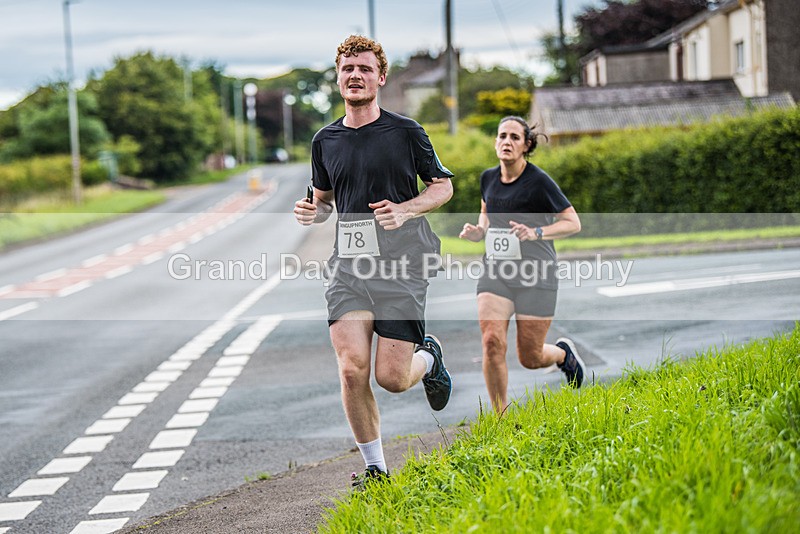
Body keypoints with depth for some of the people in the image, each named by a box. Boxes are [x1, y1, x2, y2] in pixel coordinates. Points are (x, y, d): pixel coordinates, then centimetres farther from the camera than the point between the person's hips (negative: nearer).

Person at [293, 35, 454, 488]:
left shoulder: (406, 132, 0)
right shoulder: (325, 141, 11)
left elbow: (444, 186, 7)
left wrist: (405, 210, -11)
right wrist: (312, 213, 0)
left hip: (401, 265, -3)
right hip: (348, 266, 3)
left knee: (391, 378, -5)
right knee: (352, 370, -11)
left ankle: (429, 357, 32)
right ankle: (376, 468, 5)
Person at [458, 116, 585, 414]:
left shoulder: (539, 182, -11)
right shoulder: (488, 178, 5)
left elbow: (573, 223, -7)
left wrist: (535, 233, -23)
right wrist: (478, 231, 3)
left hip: (536, 276, -4)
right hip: (495, 272, 4)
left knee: (530, 358, 2)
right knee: (492, 341, -15)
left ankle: (563, 353, 39)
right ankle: (501, 417, -1)